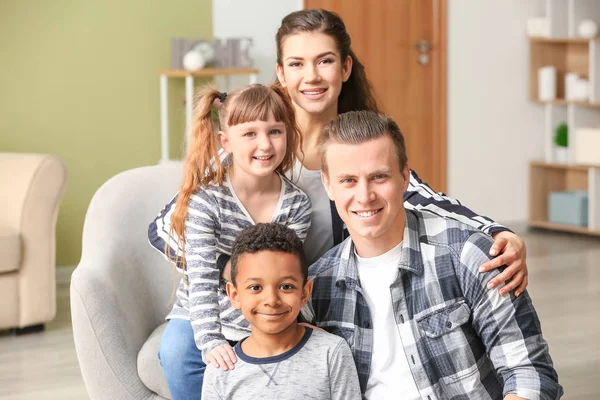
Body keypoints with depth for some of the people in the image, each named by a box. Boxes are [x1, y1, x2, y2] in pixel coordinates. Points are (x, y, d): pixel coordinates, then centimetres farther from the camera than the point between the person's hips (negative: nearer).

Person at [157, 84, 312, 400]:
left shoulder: (296, 204, -7)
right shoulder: (205, 199, -17)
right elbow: (202, 278, -22)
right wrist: (210, 341, -33)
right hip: (203, 314, -2)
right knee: (177, 352, -29)